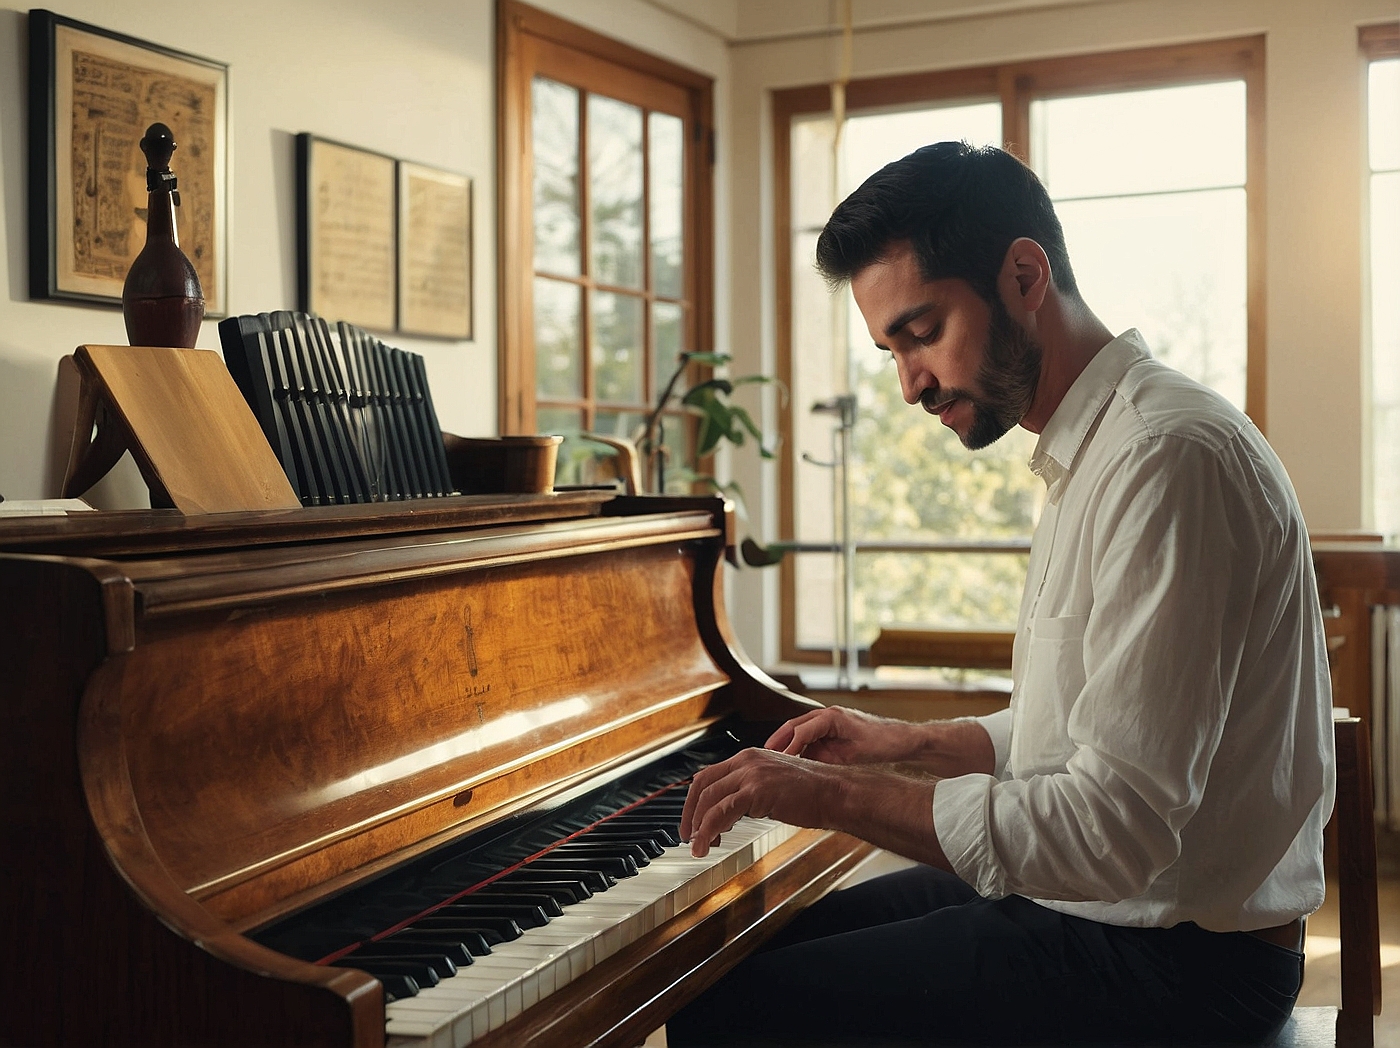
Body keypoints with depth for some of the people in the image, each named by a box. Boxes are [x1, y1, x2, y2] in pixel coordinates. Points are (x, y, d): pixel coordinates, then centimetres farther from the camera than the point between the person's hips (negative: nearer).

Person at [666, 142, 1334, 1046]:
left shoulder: (1172, 457, -23)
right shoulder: (1096, 449, 12)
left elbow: (1117, 828, -28)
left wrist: (842, 795, -21)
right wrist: (910, 745, 13)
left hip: (1169, 968, -10)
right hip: (1094, 903, 10)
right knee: (766, 947, 17)